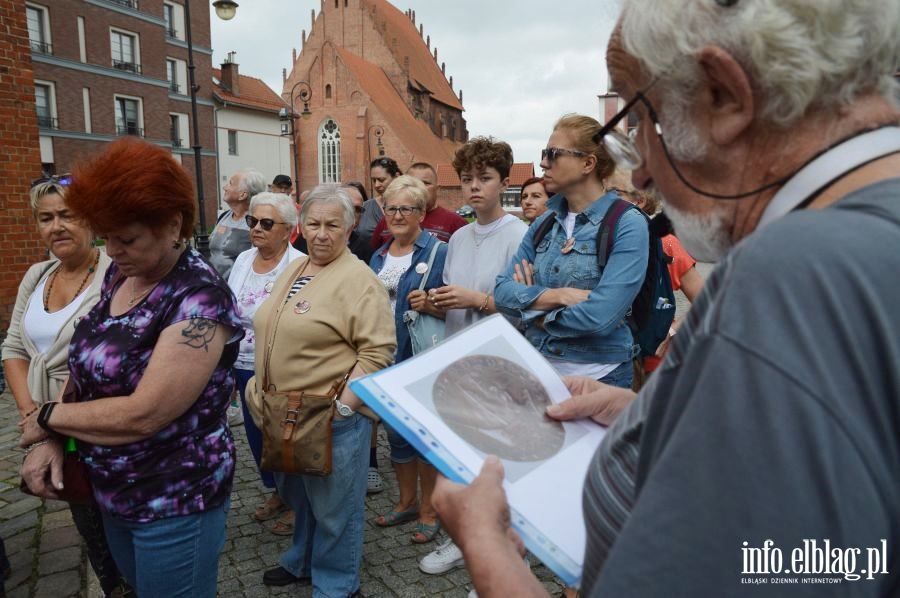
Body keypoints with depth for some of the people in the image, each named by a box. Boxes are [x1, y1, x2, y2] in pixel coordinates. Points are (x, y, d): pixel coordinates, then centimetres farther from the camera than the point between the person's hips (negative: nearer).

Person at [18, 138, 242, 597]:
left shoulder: (199, 298, -26)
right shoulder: (119, 274, 0)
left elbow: (142, 415, -28)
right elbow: (88, 367, 7)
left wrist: (47, 416, -13)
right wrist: (49, 439, -8)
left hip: (175, 501, -7)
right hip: (112, 491, 7)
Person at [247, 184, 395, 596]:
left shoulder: (357, 279, -16)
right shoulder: (292, 272, 9)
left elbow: (378, 349, -21)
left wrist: (342, 406, -22)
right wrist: (262, 387, 14)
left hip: (333, 418, -8)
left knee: (334, 506, 11)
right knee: (299, 494, 26)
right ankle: (303, 561, 49)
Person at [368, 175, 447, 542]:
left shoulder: (439, 252, -9)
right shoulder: (378, 257, 11)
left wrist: (430, 305, -26)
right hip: (386, 358, 7)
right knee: (396, 433, 16)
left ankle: (429, 510, 23)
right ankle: (407, 501, 35)